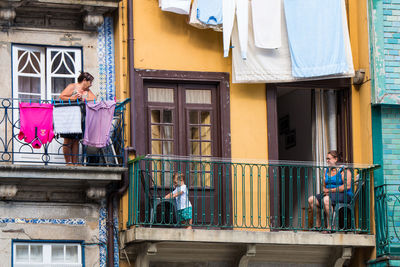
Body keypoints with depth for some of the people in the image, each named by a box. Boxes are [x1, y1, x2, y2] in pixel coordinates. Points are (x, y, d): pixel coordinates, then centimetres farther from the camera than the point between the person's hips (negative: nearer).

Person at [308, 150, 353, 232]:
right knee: (311, 199, -11)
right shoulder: (327, 171, 18)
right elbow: (324, 186, 19)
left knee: (326, 200, -36)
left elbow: (347, 186, -17)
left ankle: (330, 226, -31)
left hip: (343, 195, -8)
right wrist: (325, 190, -7)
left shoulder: (344, 170, -5)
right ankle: (318, 224, -9)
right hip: (329, 194, 8)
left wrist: (331, 190, -17)